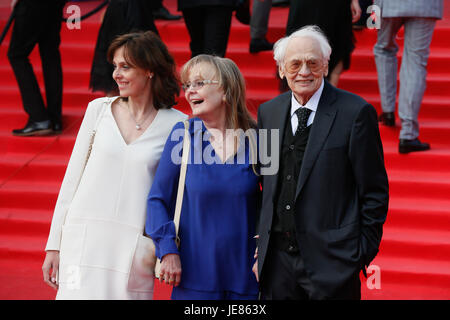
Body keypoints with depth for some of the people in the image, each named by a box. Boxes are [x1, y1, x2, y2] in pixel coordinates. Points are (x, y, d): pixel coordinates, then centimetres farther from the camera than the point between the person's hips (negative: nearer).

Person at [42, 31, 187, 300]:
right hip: (85, 237, 1)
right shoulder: (99, 109, 6)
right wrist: (55, 244, 6)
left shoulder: (176, 124, 1)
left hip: (134, 244, -1)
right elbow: (73, 177, 9)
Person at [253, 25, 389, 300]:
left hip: (332, 262, -5)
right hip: (277, 261, 5)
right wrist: (260, 247, 12)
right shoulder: (268, 113, 9)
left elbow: (375, 192, -5)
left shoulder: (356, 112, -7)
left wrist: (365, 253, -7)